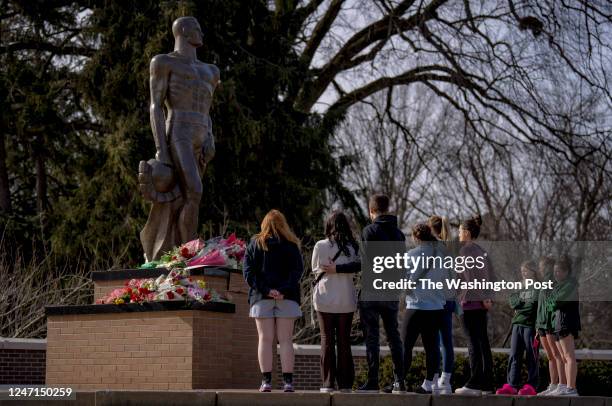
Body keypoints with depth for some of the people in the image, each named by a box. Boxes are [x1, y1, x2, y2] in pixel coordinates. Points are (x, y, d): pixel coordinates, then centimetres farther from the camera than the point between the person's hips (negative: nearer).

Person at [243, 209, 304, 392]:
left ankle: (266, 381, -4)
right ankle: (288, 381, -4)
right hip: (287, 298, 0)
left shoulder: (254, 244, 7)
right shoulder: (291, 245, 5)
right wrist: (284, 290, -14)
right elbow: (297, 270, -6)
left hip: (262, 298, 0)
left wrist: (265, 289, -11)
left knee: (265, 339, 1)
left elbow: (248, 271, -3)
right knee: (285, 340, 1)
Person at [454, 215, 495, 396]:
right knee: (483, 342, 7)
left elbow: (471, 276, -17)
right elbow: (490, 276, 16)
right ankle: (486, 384, 8)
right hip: (481, 302, 8)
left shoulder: (465, 250, -9)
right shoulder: (481, 251, 17)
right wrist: (487, 297, 12)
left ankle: (474, 384, -9)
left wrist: (483, 298, -16)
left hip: (470, 301, -8)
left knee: (474, 343, -8)